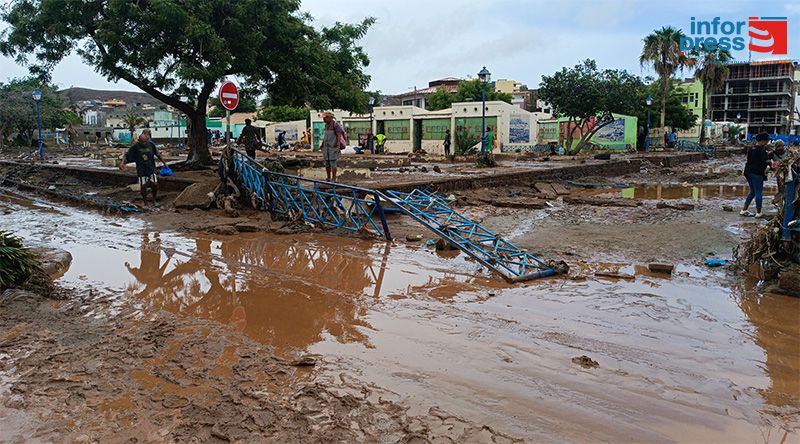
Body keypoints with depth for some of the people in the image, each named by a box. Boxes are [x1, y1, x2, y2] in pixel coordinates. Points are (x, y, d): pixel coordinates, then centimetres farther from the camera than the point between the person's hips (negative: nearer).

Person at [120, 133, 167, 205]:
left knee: (155, 184, -6)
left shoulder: (151, 145, -1)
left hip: (151, 168, 1)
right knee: (143, 186, -1)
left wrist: (164, 163, 12)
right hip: (141, 170, -1)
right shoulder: (135, 147, -7)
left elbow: (158, 155, 11)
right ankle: (145, 203, 14)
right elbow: (126, 155, -6)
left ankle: (154, 199, 18)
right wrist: (122, 163, -22)